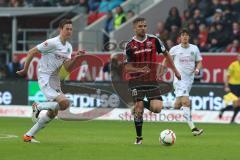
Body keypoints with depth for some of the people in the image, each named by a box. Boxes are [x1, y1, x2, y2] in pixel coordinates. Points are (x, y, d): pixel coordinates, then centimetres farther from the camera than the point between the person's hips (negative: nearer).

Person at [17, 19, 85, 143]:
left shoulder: (68, 47, 11)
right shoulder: (52, 43, -14)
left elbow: (68, 68, 7)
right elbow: (31, 52, -11)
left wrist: (76, 58, -8)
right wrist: (25, 70, -6)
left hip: (55, 80, 9)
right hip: (45, 79, -9)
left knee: (52, 113, 11)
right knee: (64, 103, -24)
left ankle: (29, 135, 22)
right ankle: (38, 107, -2)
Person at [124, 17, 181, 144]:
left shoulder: (154, 40, 0)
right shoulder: (129, 45, -3)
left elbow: (166, 54, 13)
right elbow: (127, 67, -3)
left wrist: (175, 70, 13)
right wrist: (140, 70, -21)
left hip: (152, 79, 1)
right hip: (137, 81, -1)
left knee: (156, 108, -12)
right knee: (138, 109, -8)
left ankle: (143, 104, 22)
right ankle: (139, 137, 8)